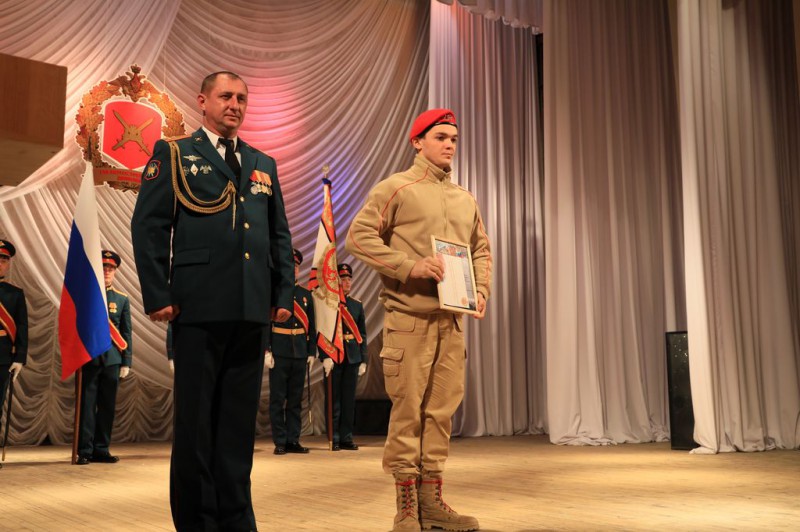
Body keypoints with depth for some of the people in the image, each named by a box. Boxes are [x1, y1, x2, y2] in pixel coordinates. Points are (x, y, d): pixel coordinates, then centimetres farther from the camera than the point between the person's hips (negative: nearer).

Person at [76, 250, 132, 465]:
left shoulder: (122, 299, 11)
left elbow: (126, 333, 10)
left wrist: (126, 362, 5)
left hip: (112, 359, 2)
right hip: (89, 357, -2)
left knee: (107, 405, 5)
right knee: (87, 405, -3)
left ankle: (101, 449, 12)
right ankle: (85, 451, 1)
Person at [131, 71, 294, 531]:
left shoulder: (264, 165, 19)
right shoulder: (174, 155, 7)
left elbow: (280, 235, 18)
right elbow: (148, 226, -1)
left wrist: (284, 294, 7)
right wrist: (157, 296, -10)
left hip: (254, 310, 4)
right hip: (199, 305, -4)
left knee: (240, 417, 8)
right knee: (195, 418, 3)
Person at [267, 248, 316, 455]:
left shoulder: (306, 295, 13)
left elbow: (311, 327, 13)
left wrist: (312, 352, 7)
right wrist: (266, 350, -12)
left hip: (300, 353, 4)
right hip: (279, 352, -4)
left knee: (296, 399, 8)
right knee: (278, 399, 0)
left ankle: (293, 440, 14)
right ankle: (280, 442, 5)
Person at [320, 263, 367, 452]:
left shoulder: (357, 305, 13)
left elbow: (362, 334, 13)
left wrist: (363, 360, 7)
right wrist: (325, 357, -16)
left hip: (353, 357, 4)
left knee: (349, 399, 7)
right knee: (334, 399, 1)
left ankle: (346, 437, 14)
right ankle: (334, 438, 8)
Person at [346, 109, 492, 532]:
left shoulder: (465, 199, 17)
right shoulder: (396, 188, -1)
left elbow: (481, 249, 24)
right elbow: (358, 237, -8)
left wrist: (481, 290, 6)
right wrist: (411, 265, -17)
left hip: (451, 319, 6)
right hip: (410, 317, -6)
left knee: (442, 409, 7)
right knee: (408, 409, -4)